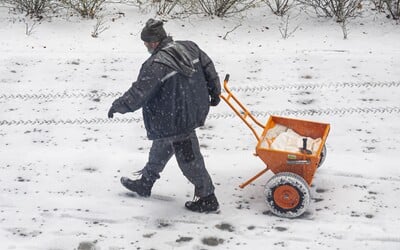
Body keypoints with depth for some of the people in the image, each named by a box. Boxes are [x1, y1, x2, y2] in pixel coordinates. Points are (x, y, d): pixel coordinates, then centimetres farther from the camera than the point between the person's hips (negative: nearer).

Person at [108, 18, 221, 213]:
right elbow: (209, 70, 7)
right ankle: (145, 183, 43)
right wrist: (214, 93, 22)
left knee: (188, 159, 6)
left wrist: (118, 106, -4)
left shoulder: (156, 65, -26)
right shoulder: (190, 48, -3)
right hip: (194, 110, 9)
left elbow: (138, 94, -20)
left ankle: (207, 198, 19)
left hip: (176, 120, -9)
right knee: (160, 147, 25)